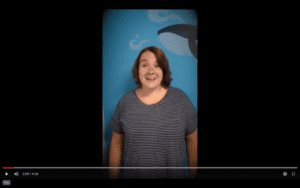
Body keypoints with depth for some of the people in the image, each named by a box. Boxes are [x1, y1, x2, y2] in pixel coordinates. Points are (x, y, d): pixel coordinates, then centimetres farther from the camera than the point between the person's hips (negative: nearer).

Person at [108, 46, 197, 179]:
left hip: (173, 174, 0)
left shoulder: (179, 98, -4)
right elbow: (117, 142, 3)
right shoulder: (126, 101, -2)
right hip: (132, 174, 1)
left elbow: (192, 139, 1)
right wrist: (113, 175, 2)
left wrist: (193, 174, 2)